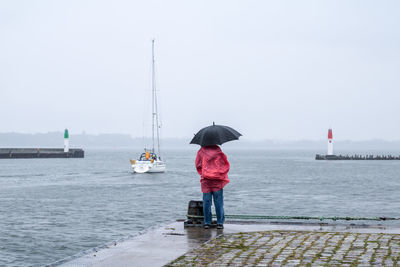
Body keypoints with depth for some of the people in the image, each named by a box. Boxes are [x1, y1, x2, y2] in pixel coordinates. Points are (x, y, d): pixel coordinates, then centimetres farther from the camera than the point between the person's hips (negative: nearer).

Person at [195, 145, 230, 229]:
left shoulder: (201, 151, 3)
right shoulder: (218, 151, 1)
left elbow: (198, 165, 9)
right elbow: (226, 164, 5)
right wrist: (222, 174, 19)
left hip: (205, 180, 1)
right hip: (218, 180, -1)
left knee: (206, 202, 5)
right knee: (218, 202, 4)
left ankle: (207, 223, 5)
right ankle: (220, 223, 3)